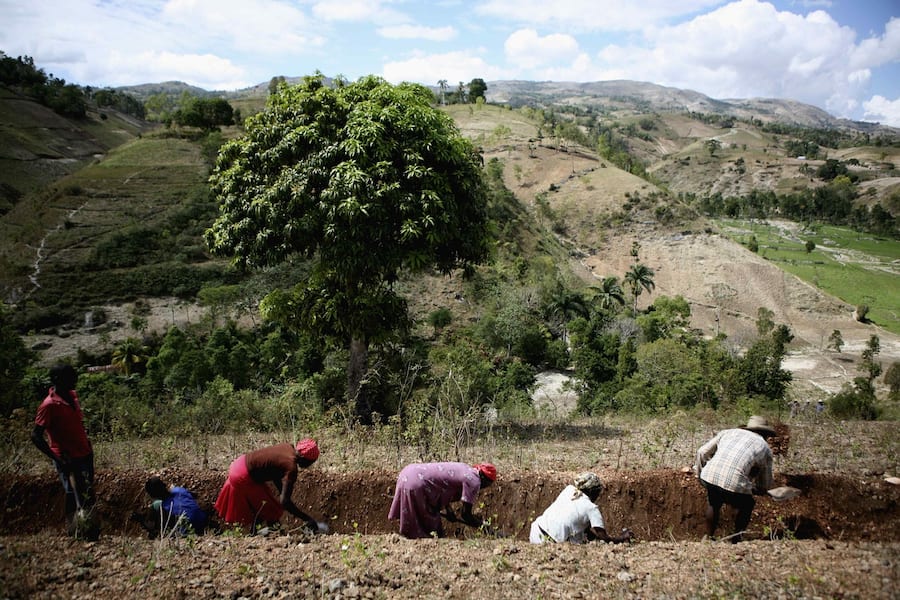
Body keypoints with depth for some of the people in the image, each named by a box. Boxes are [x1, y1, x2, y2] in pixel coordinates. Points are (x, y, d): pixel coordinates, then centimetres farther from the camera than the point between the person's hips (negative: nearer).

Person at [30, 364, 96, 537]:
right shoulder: (49, 405, -19)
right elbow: (36, 436, -19)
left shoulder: (72, 395, 5)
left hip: (84, 455, 8)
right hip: (68, 460, -8)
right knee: (76, 498, -2)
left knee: (88, 496, 15)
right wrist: (57, 458, -20)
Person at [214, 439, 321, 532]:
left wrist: (283, 493, 14)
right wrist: (307, 519, -23)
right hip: (243, 477, -9)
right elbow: (284, 502, -28)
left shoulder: (288, 448, 0)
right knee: (272, 510, 2)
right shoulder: (291, 468, -23)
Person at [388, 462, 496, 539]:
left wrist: (449, 511, 20)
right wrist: (481, 523, 10)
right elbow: (466, 515, -6)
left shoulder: (465, 468, 17)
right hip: (416, 485, -10)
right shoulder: (474, 481, -8)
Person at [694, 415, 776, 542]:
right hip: (734, 483, -3)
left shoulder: (728, 432, 25)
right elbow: (765, 485, 28)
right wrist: (753, 489, 48)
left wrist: (700, 473, 34)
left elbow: (702, 452, 20)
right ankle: (736, 540, 32)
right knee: (747, 507, 29)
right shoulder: (765, 447, 20)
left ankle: (709, 538, 37)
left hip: (709, 476, 3)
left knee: (713, 504, 33)